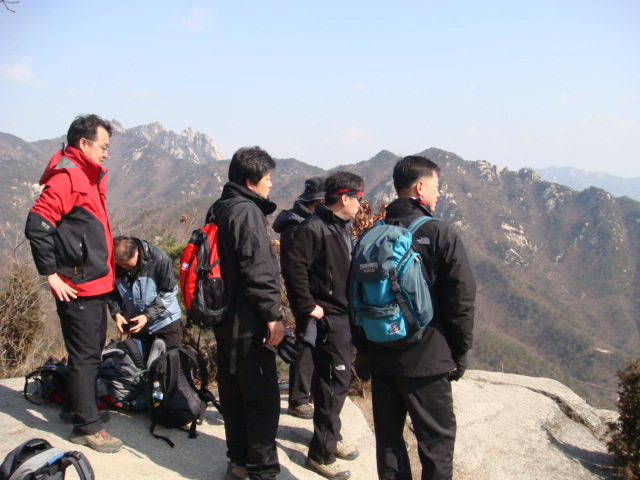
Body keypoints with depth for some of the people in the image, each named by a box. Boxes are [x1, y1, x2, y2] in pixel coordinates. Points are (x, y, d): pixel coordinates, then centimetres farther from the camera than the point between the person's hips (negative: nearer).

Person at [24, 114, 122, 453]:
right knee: (85, 355, -1)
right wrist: (51, 274, -21)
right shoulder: (67, 177, -15)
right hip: (78, 288, -10)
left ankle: (78, 407, 36)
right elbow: (37, 225, -24)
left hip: (95, 285, 10)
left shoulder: (89, 177, 15)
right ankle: (87, 426, 10)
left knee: (91, 352, 20)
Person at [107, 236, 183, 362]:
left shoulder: (159, 259, -24)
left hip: (164, 319, -3)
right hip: (136, 323, 3)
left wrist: (148, 316, -25)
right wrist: (116, 313, -21)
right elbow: (112, 294, -2)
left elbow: (169, 292, -18)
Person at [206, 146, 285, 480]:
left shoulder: (219, 209, 13)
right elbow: (258, 269, -21)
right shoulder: (247, 211, -15)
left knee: (233, 391, 17)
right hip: (247, 321, -10)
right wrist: (273, 315, -17)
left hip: (225, 316, 10)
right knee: (262, 398, -1)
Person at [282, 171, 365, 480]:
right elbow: (293, 267, -26)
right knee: (333, 385, -3)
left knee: (339, 380, 19)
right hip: (327, 319, -9)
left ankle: (331, 437, 36)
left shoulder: (342, 228, 12)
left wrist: (352, 309, 14)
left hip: (343, 316, 10)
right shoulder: (315, 228, -18)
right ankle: (321, 454, 10)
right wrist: (308, 307, -22)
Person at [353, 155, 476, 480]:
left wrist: (362, 350, 16)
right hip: (428, 359, -4)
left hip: (380, 358, 5)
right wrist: (460, 351, 1)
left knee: (388, 436, 16)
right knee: (437, 440, 8)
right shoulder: (441, 235, -11)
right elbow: (461, 298, -11)